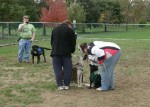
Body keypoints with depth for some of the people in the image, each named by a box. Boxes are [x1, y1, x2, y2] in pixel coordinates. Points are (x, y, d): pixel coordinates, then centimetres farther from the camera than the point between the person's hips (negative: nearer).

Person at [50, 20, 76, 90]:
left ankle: (60, 85, 2)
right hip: (66, 53, -3)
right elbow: (73, 42, 2)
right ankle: (66, 85, 5)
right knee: (67, 69, 5)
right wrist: (72, 50, 17)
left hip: (55, 52, 3)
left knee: (57, 69, 5)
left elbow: (52, 41, 20)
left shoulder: (55, 29, 17)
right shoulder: (70, 30, 3)